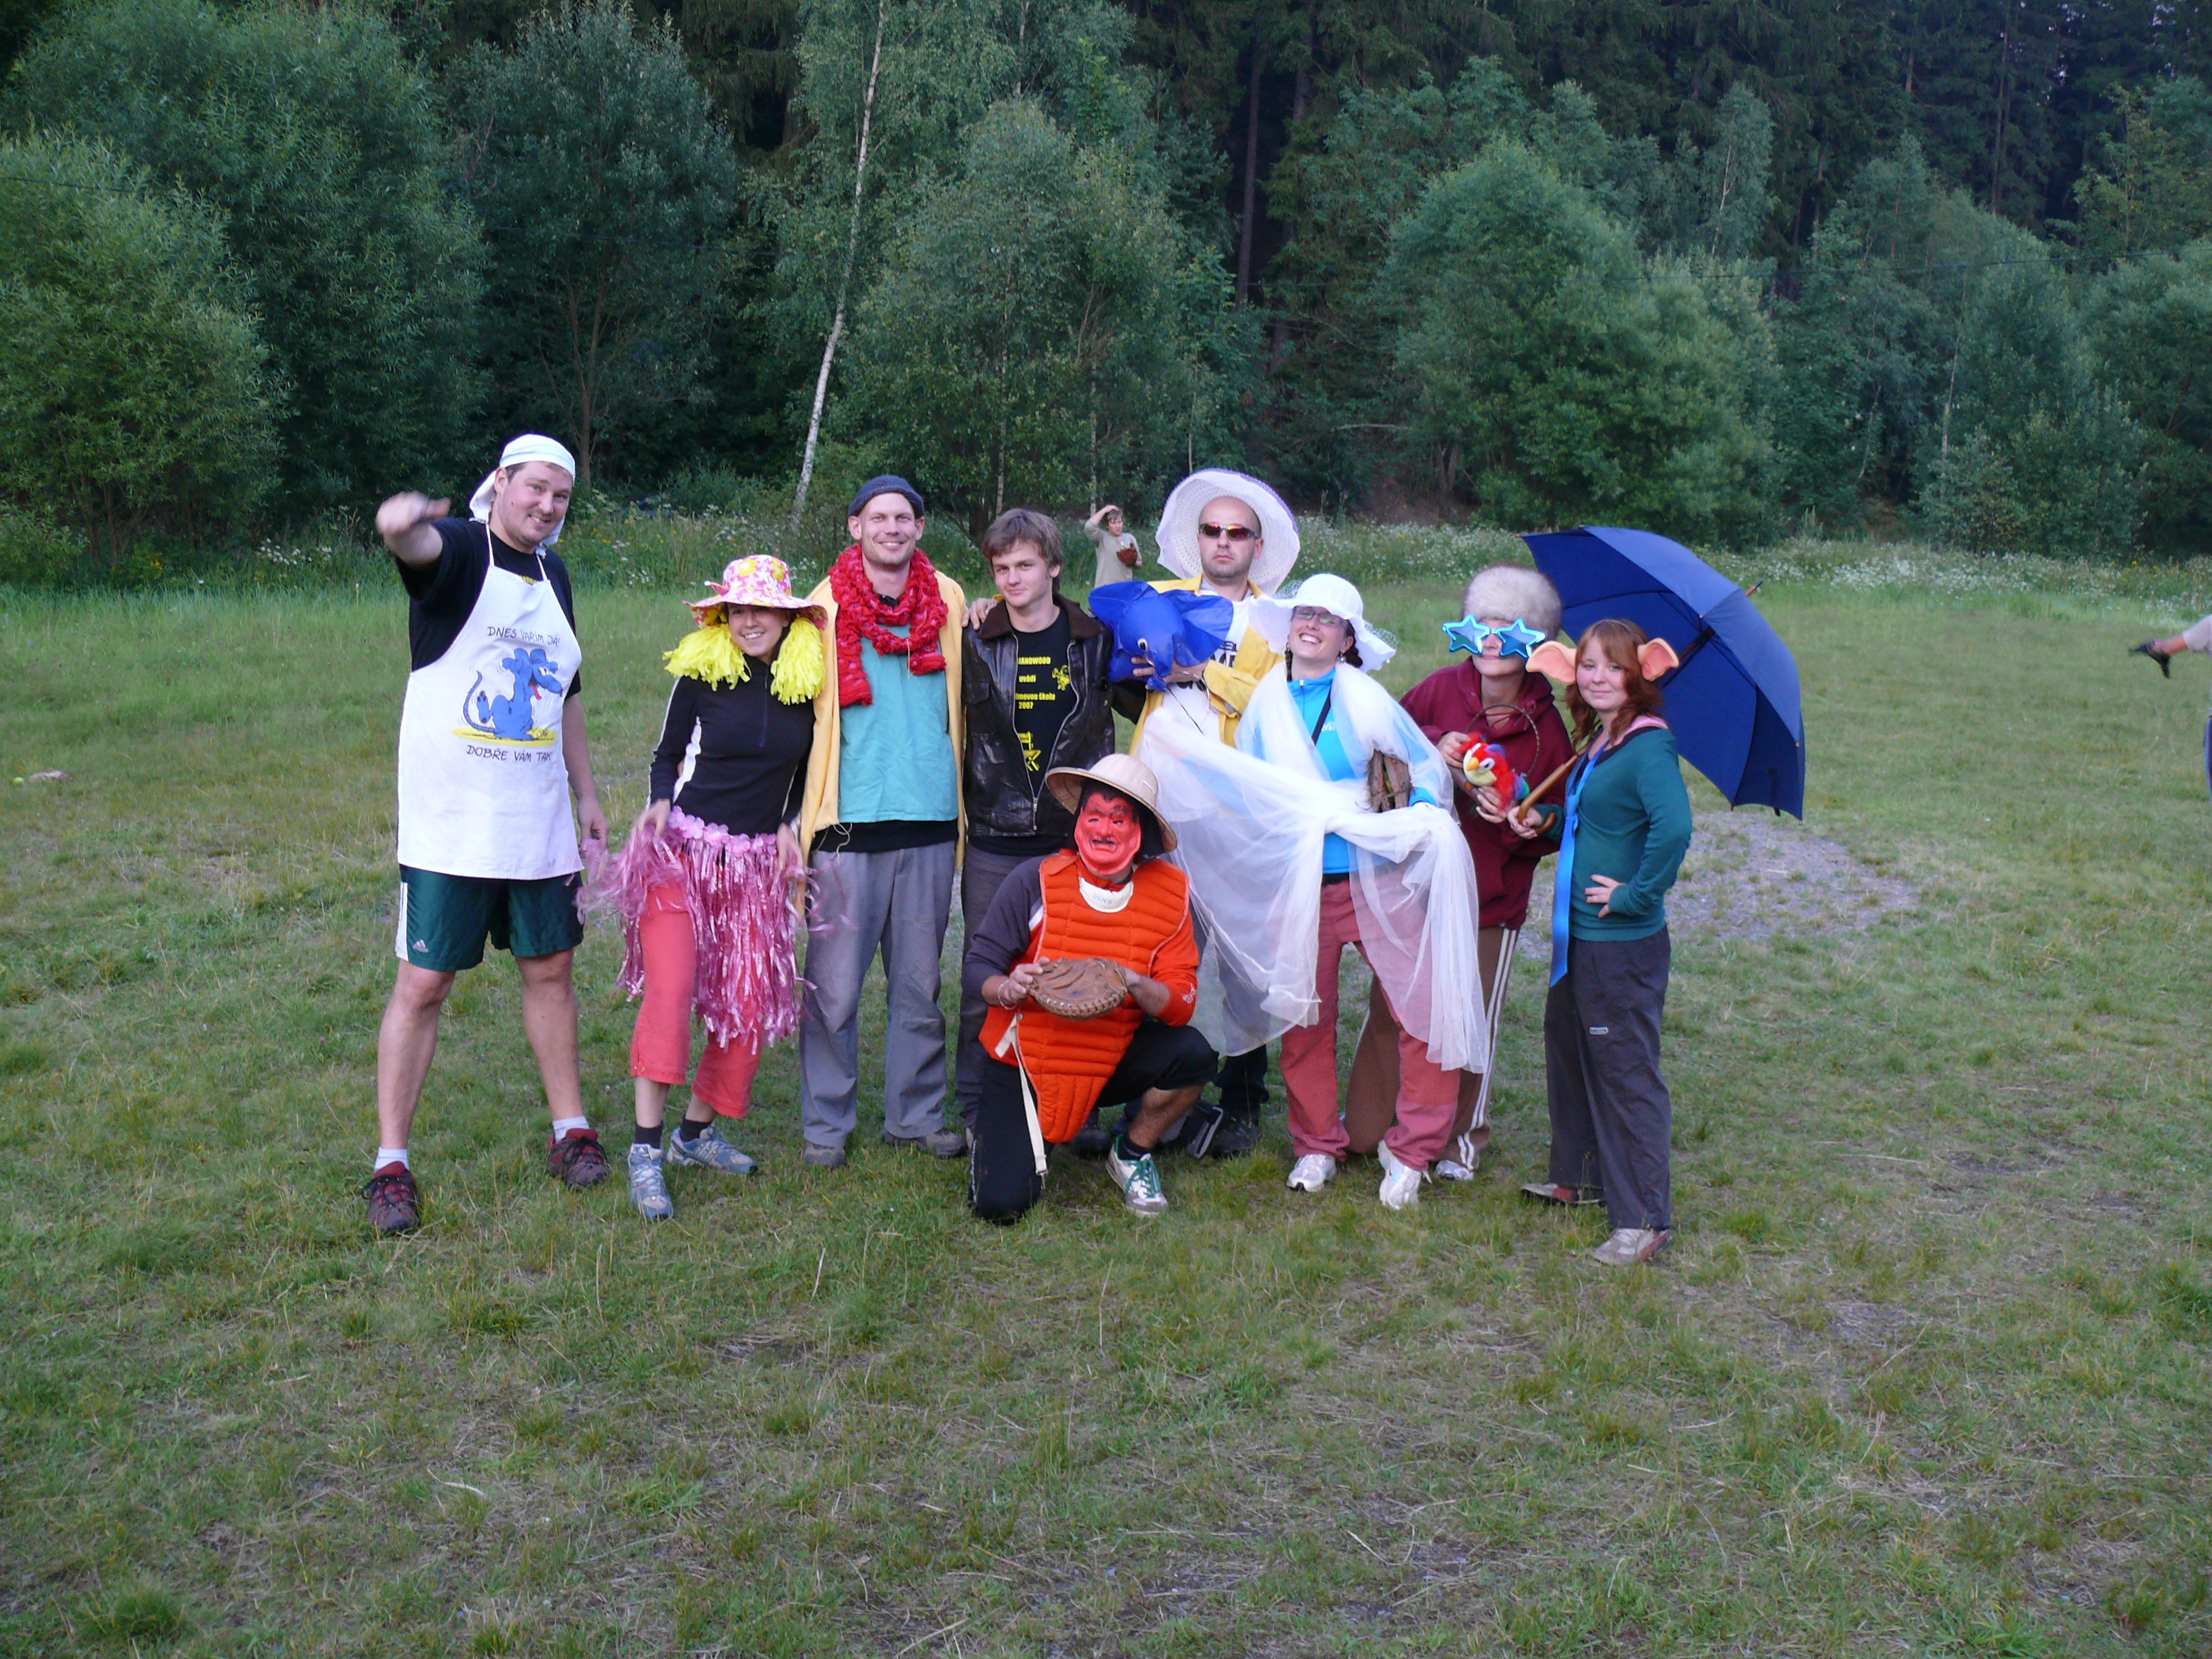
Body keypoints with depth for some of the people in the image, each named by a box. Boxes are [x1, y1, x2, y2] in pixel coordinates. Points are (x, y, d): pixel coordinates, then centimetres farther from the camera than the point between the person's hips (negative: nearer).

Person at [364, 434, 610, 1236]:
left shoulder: (555, 575, 14)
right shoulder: (458, 550, -6)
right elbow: (416, 541, -33)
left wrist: (586, 793, 22)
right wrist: (401, 522, -57)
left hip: (539, 825, 6)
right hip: (448, 826, -6)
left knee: (550, 970, 13)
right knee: (423, 985, -2)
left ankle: (571, 1131, 26)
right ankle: (390, 1162, 6)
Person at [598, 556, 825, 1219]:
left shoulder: (810, 679, 4)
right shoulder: (702, 672, -2)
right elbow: (667, 754, 8)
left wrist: (790, 825, 3)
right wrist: (658, 805, -10)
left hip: (759, 861, 3)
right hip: (685, 845, -3)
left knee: (750, 1004, 3)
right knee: (670, 988, -17)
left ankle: (697, 1133, 20)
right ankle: (646, 1147, -12)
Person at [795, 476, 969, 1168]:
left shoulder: (948, 602, 9)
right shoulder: (825, 608, 2)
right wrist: (796, 813, 2)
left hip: (930, 823, 3)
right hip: (848, 824, -2)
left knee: (920, 985, 10)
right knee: (834, 987, -1)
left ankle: (917, 1116, 21)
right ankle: (827, 1123, 12)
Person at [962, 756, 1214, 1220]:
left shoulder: (1170, 894, -6)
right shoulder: (1036, 880, -12)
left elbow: (1182, 1003, -12)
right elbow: (977, 965, -10)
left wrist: (1136, 986, -33)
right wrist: (1007, 988, -33)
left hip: (1111, 1064, 2)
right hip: (1024, 1063, -2)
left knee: (1192, 1054, -26)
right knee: (1000, 1205, -17)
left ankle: (1132, 1154, 4)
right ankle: (993, 1131, 21)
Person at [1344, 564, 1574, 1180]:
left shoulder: (1545, 729, -5)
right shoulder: (1441, 689, -2)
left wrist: (1516, 823, -19)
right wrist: (1433, 746, -11)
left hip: (1490, 901, -1)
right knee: (1391, 1007, 9)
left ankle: (1461, 1141, 28)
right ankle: (1366, 1129, 27)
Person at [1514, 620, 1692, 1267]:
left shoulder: (1647, 747, -19)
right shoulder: (1597, 744, 9)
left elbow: (1673, 828, -35)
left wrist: (1637, 895, -26)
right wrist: (1545, 818, 6)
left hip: (1623, 943, -10)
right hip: (1578, 934, 10)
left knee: (1625, 1070, -2)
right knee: (1570, 1051, 22)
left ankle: (1644, 1218, 9)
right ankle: (1581, 1176, 40)